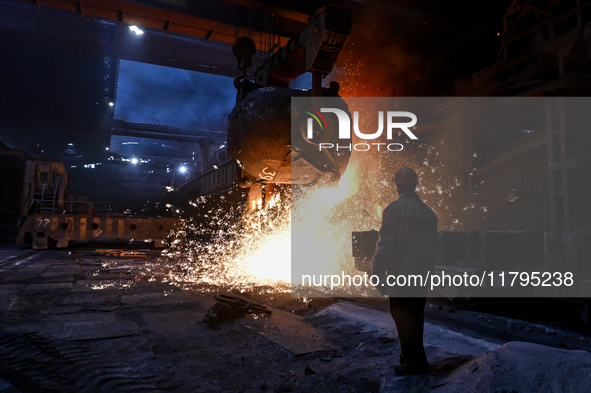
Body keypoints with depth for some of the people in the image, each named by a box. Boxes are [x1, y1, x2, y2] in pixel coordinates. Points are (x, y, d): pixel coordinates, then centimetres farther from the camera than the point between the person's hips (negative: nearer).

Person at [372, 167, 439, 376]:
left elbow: (386, 244, -18)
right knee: (416, 317, 18)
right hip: (422, 276, 8)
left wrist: (378, 273, -13)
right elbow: (434, 244, 15)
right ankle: (411, 358, 30)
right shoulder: (428, 211, 11)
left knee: (403, 318, 0)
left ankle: (415, 363, 3)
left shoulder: (395, 208, -12)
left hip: (402, 273, -8)